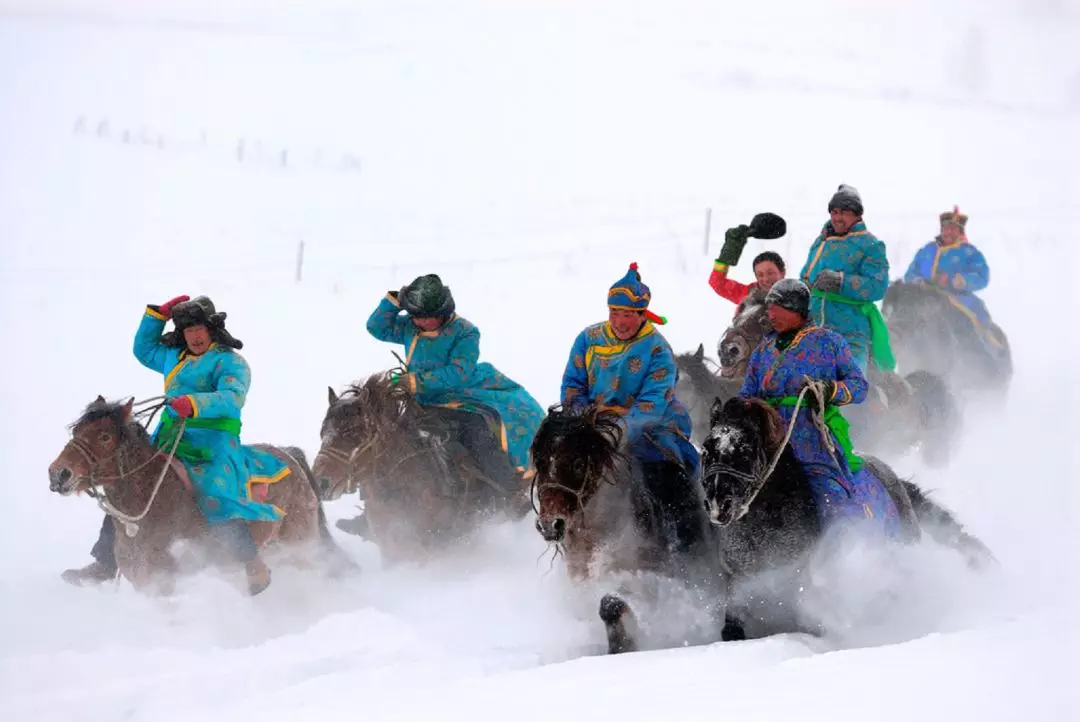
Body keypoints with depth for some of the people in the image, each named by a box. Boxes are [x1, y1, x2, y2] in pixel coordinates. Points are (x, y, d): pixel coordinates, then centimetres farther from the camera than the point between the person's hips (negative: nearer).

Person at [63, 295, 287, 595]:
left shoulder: (229, 361, -2)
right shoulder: (175, 357, 21)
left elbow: (232, 398, -19)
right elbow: (144, 350, 39)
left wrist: (194, 404, -34)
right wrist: (158, 315, 25)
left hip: (211, 446, -8)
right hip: (169, 443, 8)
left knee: (216, 502, -29)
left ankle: (255, 566, -17)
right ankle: (104, 564, 11)